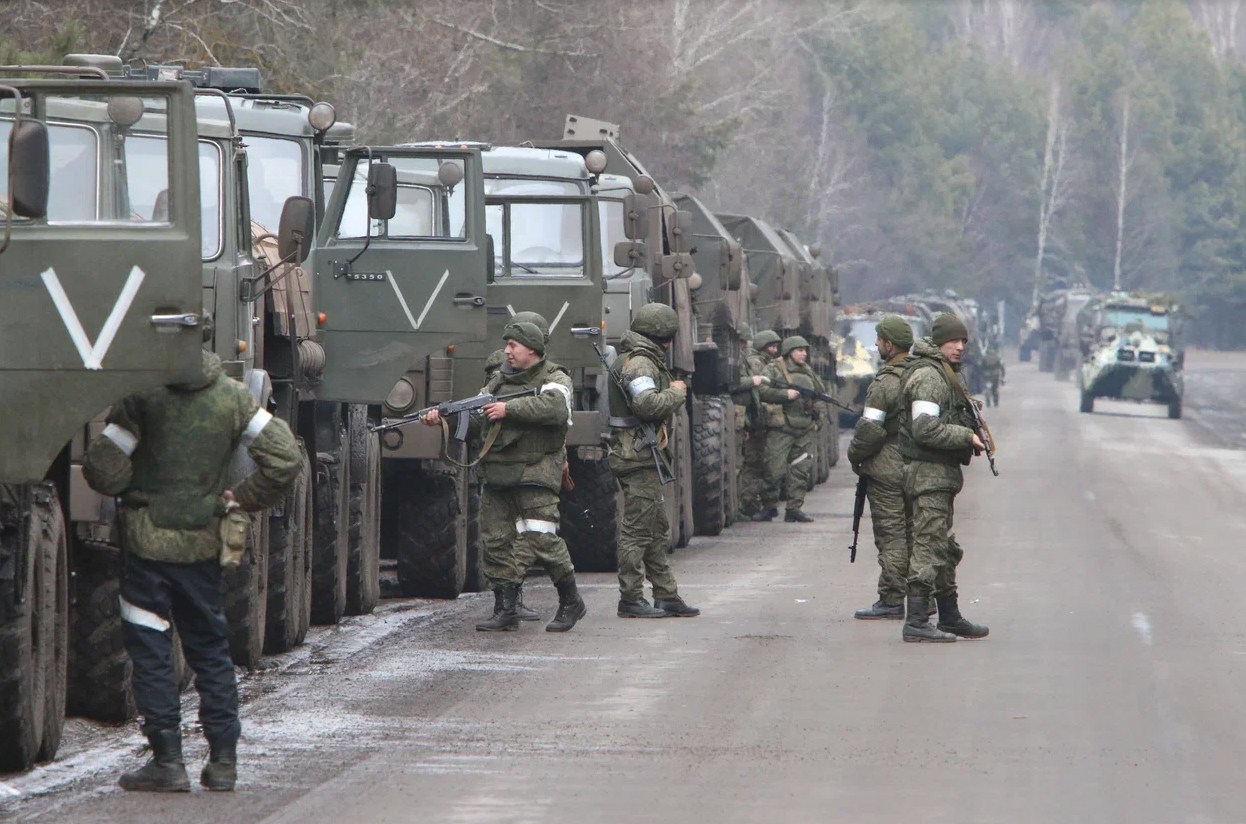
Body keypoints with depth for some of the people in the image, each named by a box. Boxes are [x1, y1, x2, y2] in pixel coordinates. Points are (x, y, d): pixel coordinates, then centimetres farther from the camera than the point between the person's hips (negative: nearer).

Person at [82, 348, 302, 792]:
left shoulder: (141, 397, -13)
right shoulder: (232, 396, 0)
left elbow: (103, 468, -14)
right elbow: (285, 457, -4)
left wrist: (131, 490, 7)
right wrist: (242, 499, 7)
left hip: (146, 539, -4)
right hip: (203, 543, 4)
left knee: (150, 652, 2)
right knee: (210, 649, 15)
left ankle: (167, 760, -1)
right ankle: (223, 760, 14)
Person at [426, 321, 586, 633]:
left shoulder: (554, 379, -1)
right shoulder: (500, 380, 19)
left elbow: (554, 408, -22)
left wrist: (509, 409, -18)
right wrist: (442, 416, -5)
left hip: (535, 473, -7)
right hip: (497, 473, 7)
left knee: (540, 536, -13)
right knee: (496, 540, 3)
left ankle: (570, 602, 3)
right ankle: (505, 610, 8)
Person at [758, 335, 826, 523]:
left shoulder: (807, 371, 17)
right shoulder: (774, 370, -2)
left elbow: (821, 391, 28)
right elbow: (762, 391, -15)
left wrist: (813, 401, 8)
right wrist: (786, 394, -20)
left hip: (805, 429, 6)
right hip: (782, 428, -6)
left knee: (801, 470, 4)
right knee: (775, 470, -6)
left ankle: (795, 508, 9)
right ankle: (769, 506, 8)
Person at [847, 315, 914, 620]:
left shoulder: (884, 383, -17)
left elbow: (871, 429, -18)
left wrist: (855, 455, -2)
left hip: (887, 469, -8)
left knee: (891, 537, -5)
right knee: (915, 533, 13)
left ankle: (891, 601, -4)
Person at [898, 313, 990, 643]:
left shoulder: (948, 374, 19)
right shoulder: (928, 376, -15)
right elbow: (925, 429, -23)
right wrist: (967, 437, -18)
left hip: (943, 473, 11)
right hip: (929, 472, -11)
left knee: (945, 549, 17)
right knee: (929, 545, -13)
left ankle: (950, 618, 27)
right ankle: (917, 622, -15)